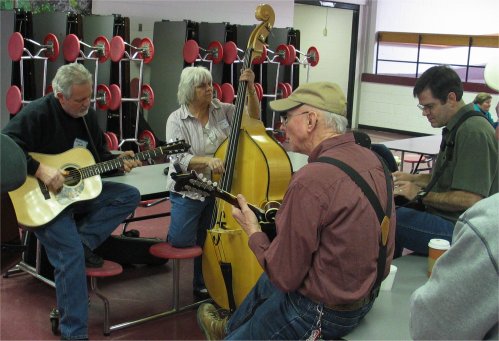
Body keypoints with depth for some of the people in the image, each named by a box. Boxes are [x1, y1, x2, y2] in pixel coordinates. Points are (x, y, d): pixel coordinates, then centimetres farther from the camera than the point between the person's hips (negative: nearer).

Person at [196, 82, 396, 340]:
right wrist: (287, 218, 7)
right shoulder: (371, 159, -5)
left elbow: (284, 277, -24)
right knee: (266, 282, 32)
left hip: (321, 313, -9)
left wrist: (253, 231, -9)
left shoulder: (310, 182, -30)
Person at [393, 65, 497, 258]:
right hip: (448, 219, 10)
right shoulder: (456, 128, 13)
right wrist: (412, 179, 11)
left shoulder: (472, 132, -18)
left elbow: (470, 200, -24)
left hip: (459, 230, -10)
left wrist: (421, 195, -14)